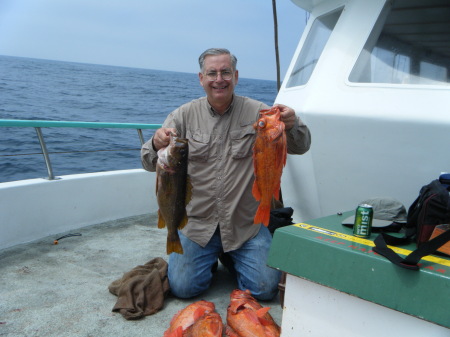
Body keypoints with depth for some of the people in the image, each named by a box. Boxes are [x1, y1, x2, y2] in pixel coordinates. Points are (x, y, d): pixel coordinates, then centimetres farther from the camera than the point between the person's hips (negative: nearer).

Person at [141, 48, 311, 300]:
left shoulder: (257, 112, -1)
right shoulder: (185, 115, 1)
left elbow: (301, 147, -7)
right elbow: (151, 164, -5)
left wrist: (293, 125, -30)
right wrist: (157, 146, -29)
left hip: (246, 224, 0)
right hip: (196, 222, 0)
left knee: (266, 288, -8)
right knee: (183, 287, -11)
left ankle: (233, 258, 24)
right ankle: (209, 258, 22)